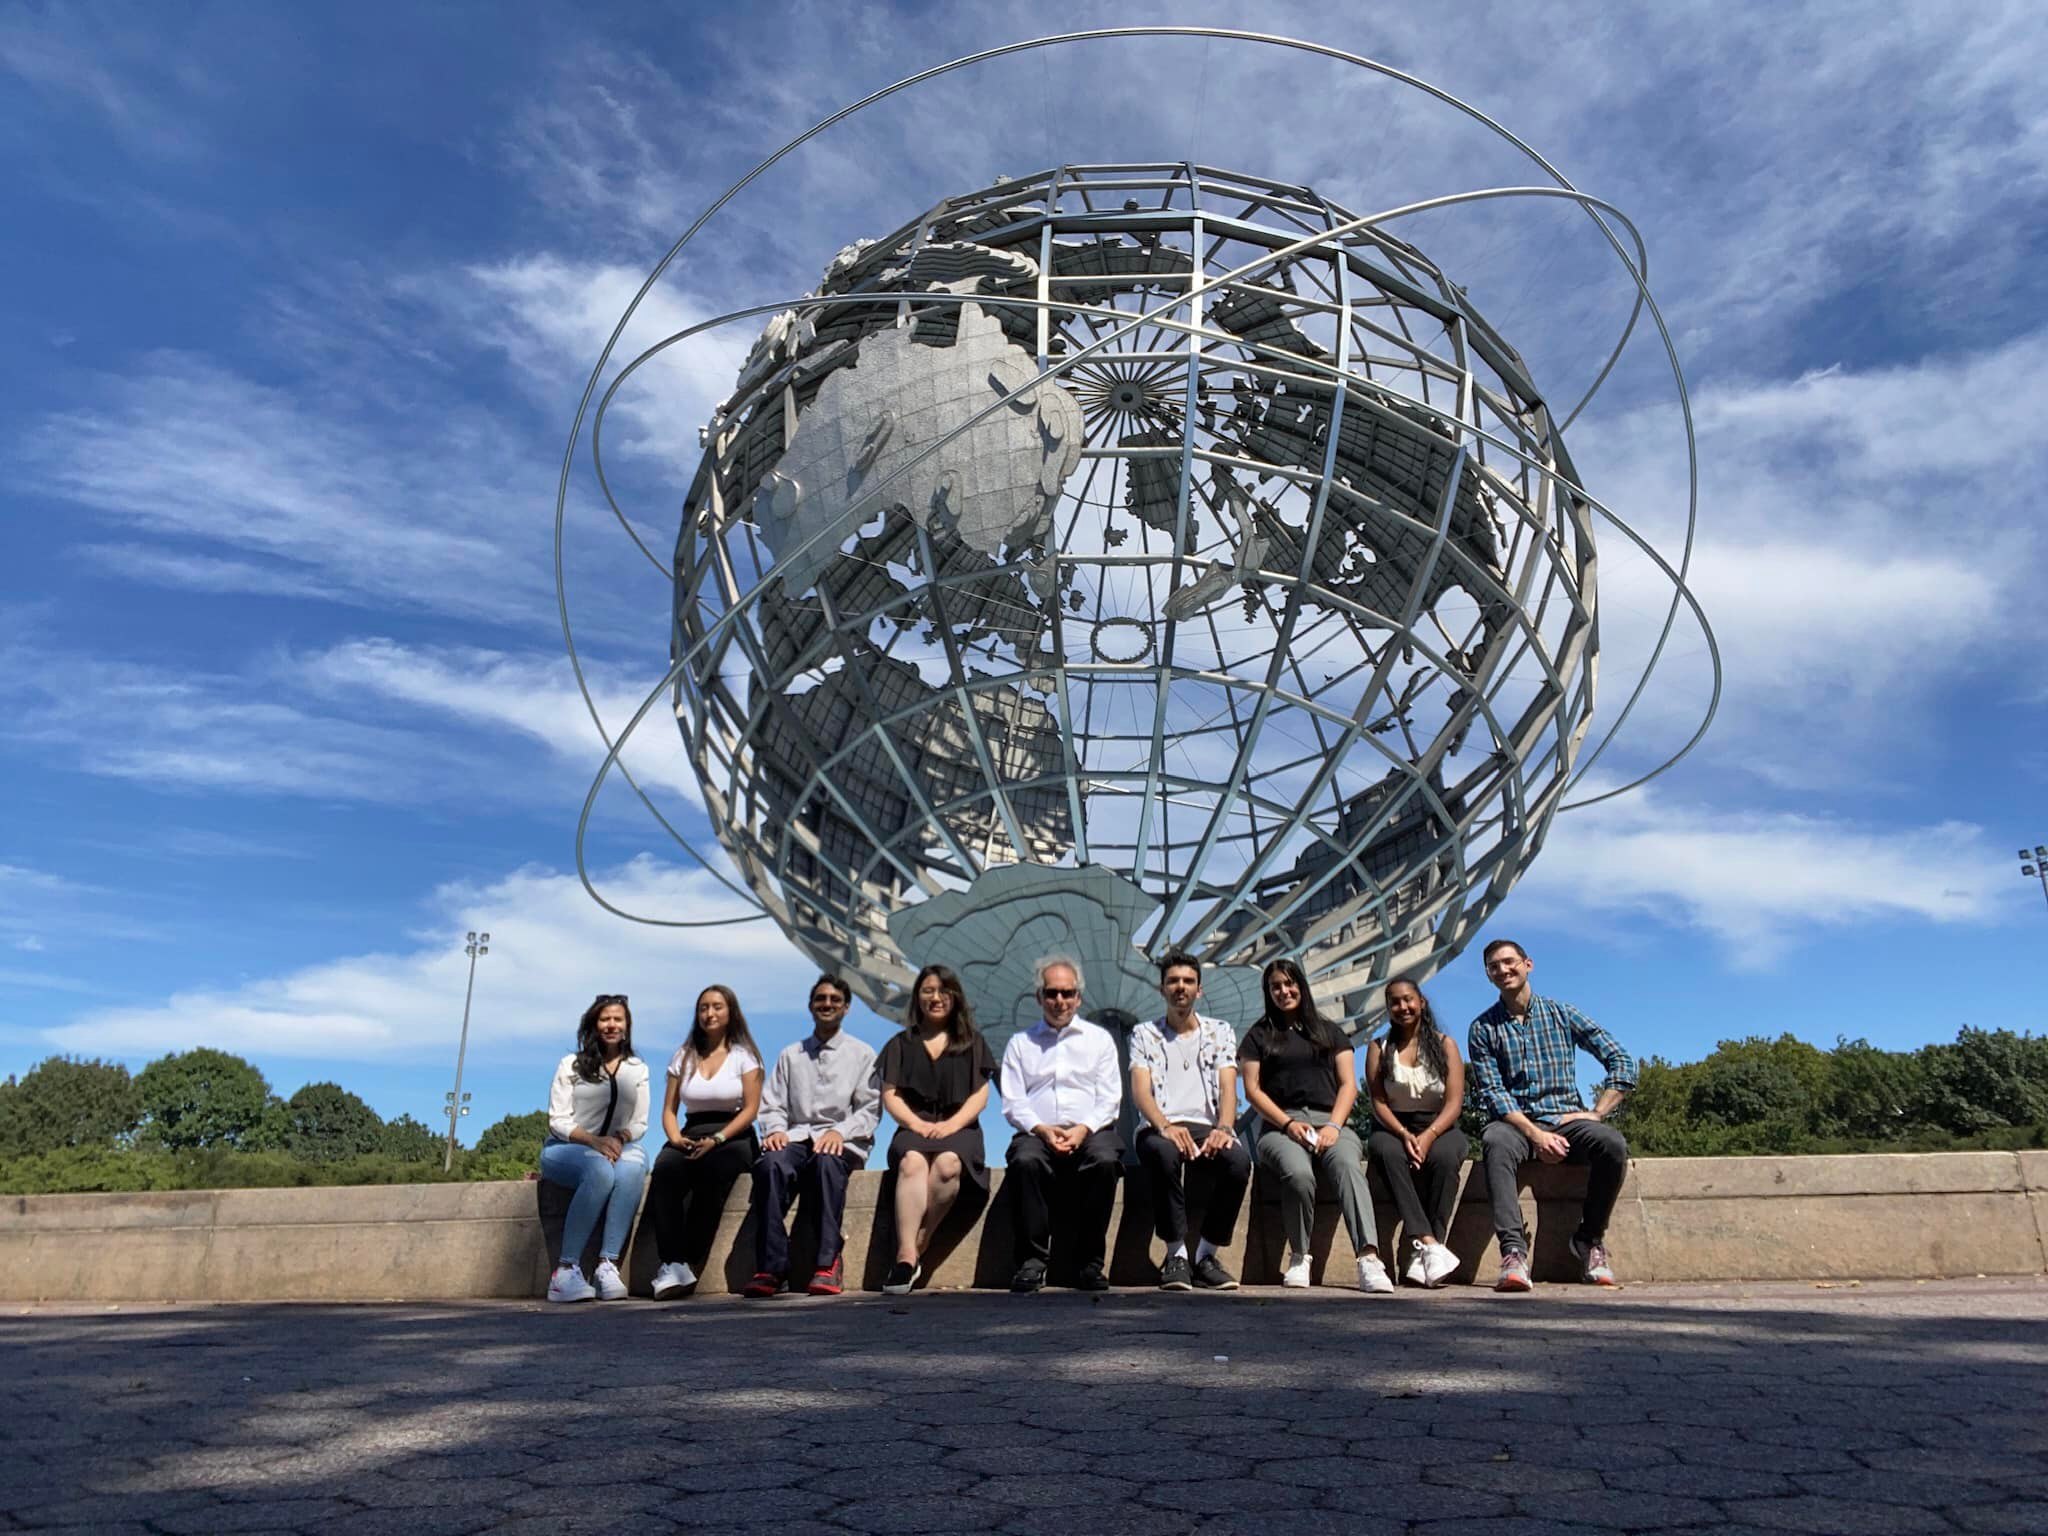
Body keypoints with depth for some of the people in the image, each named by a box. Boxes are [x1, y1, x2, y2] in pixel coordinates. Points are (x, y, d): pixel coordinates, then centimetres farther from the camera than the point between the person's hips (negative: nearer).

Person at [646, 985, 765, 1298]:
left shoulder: (743, 1054, 7)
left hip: (733, 1139, -3)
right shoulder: (683, 1056, 18)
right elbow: (669, 1110, 14)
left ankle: (687, 1265, -31)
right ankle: (674, 1265, -36)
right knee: (664, 1168, -31)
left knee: (713, 1170, -36)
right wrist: (675, 1137, -8)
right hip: (692, 1138, 3)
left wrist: (717, 1139, -16)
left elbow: (751, 1108, -2)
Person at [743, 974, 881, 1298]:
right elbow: (771, 1106, 15)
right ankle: (772, 1268, -33)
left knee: (827, 1162, -38)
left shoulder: (862, 1054, 15)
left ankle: (828, 1265, -37)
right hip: (796, 1137, 2)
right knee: (771, 1163, -33)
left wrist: (840, 1132, -13)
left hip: (842, 1142, -2)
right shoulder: (790, 1056, 23)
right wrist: (775, 1130, -8)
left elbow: (870, 1111, 5)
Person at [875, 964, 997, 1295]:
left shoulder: (972, 1043, 18)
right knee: (912, 1162, -36)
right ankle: (907, 1256, -43)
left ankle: (914, 1249, -28)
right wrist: (917, 1124, -8)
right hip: (914, 1127, 0)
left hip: (959, 1129, 0)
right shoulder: (901, 1044, 20)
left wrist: (952, 1124, -9)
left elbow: (980, 1095, 9)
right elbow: (889, 1096, 10)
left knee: (948, 1164, -36)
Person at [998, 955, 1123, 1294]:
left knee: (1105, 1160, -33)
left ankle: (1091, 1262, -20)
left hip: (1090, 1131, 0)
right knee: (1025, 1161, -33)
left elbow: (1110, 1098, 8)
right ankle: (1032, 1261, -23)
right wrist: (1042, 1129, -11)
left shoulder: (1099, 1038, 18)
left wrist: (1083, 1129, -11)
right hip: (1038, 1132, 0)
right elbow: (1012, 1102, 8)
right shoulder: (1020, 1043, 18)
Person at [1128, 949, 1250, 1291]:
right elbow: (1140, 1090, -2)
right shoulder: (1144, 1034, 14)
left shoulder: (1220, 1032, 18)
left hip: (1207, 1130, 1)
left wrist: (1223, 1127, -20)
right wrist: (1165, 1126, -24)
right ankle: (1176, 1255, -23)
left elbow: (1228, 1087, 3)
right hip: (1162, 1129, -1)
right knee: (1165, 1153, -39)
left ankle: (1206, 1256, -17)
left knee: (1239, 1159, -33)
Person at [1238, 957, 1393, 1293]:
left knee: (1349, 1167, -34)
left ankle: (1369, 1259, -48)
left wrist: (1334, 1125, -5)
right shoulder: (1258, 1036, 19)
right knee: (1298, 1173, -35)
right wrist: (1288, 1123, -8)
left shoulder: (1328, 1031, 24)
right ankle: (1299, 1257, -16)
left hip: (1330, 1122, 1)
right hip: (1280, 1125, -1)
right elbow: (1252, 1090, 8)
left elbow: (1348, 1085, 14)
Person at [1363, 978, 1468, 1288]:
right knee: (1388, 1152, -35)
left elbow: (1454, 1102, -3)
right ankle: (1430, 1245, -44)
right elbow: (1378, 1102, 1)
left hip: (1439, 1128, 0)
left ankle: (1421, 1253, -35)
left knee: (1444, 1156, -35)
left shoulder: (1444, 1044, 8)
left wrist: (1428, 1136, -20)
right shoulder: (1379, 1049, 11)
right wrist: (1404, 1134, -19)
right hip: (1394, 1128, 1)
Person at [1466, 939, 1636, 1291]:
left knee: (1613, 1143, -30)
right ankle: (1513, 1250, -43)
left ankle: (1590, 1239, -9)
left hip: (1566, 1119, 1)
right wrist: (1534, 1134, -17)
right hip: (1515, 1121, -1)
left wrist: (1596, 1113, -6)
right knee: (1495, 1141, -36)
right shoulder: (1483, 1028, 7)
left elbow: (1622, 1062, 5)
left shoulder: (1562, 1014, 9)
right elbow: (1493, 1093, -2)